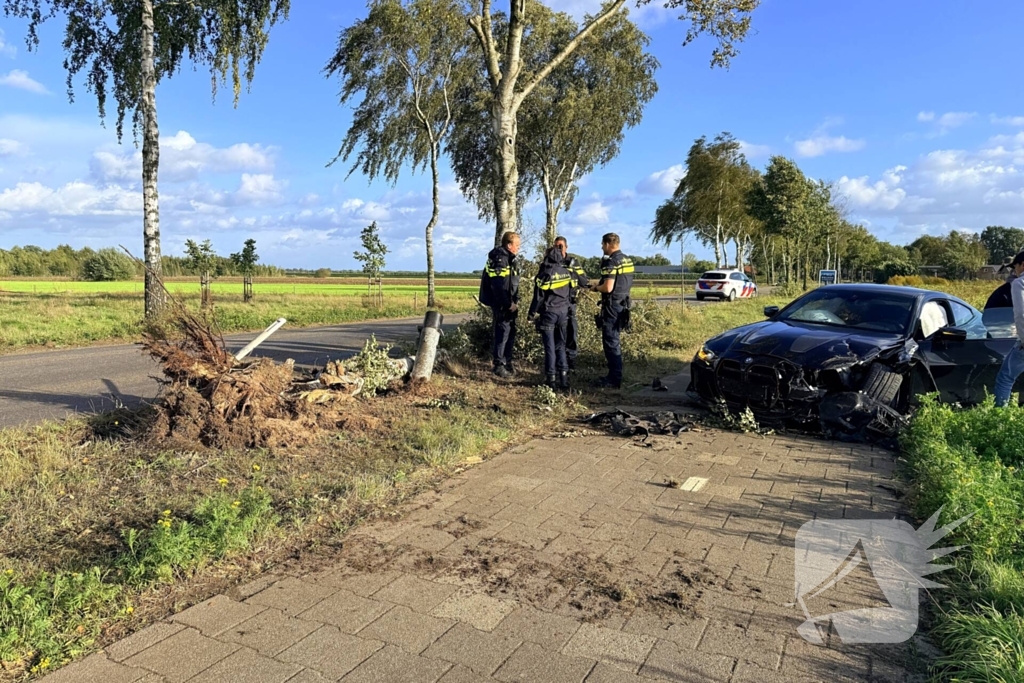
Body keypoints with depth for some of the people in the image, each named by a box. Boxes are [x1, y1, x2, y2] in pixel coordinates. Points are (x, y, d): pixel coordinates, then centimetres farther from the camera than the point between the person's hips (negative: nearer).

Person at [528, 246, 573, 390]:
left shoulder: (545, 273, -11)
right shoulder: (567, 272, 5)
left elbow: (538, 296, -10)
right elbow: (570, 293, 12)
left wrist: (531, 314, -1)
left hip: (548, 312, -5)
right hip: (563, 312, 5)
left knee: (550, 346, 1)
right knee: (560, 346, 12)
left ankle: (551, 379, 3)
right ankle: (564, 377, 8)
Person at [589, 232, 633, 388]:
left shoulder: (611, 262, -17)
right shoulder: (627, 260, 11)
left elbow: (608, 288, -24)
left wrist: (596, 288, -5)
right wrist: (601, 284, 18)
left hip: (612, 306, -9)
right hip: (623, 304, 9)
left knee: (610, 342, -3)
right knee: (614, 341, 17)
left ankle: (614, 379, 0)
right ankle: (615, 375, 24)